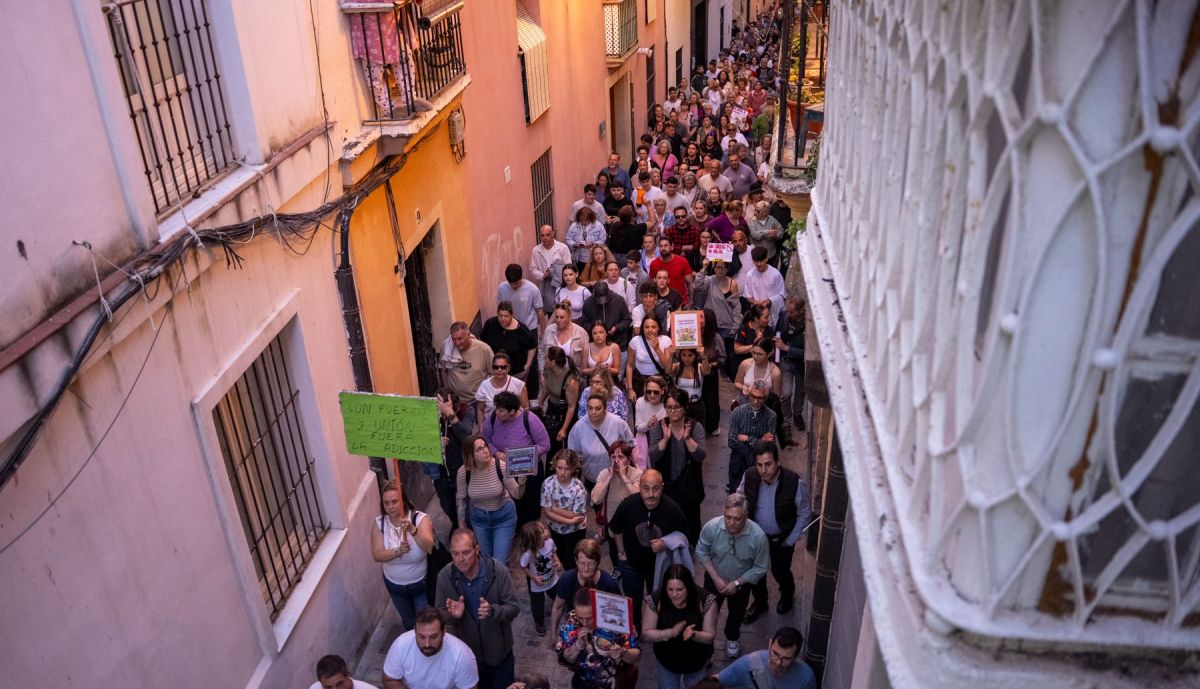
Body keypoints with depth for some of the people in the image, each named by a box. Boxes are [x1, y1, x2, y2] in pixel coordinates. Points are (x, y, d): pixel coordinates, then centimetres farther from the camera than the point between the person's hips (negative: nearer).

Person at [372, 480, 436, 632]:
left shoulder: (420, 518, -24)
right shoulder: (379, 523, -13)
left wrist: (412, 530, -54)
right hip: (394, 585, 4)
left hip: (421, 583, -3)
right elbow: (377, 555, -18)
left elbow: (428, 546, -37)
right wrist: (397, 551, -36)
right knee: (408, 622, 26)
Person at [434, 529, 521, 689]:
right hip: (466, 652, 2)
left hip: (499, 651, -2)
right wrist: (452, 615, -30)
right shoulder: (444, 576, -18)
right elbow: (440, 614, -7)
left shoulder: (498, 571, -24)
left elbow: (513, 609, -18)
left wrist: (493, 611, -39)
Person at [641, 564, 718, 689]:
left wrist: (693, 634, -39)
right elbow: (646, 634, -17)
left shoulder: (706, 600, -26)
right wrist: (670, 633, -33)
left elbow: (710, 636, -18)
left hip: (696, 662, 1)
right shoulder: (654, 601, -26)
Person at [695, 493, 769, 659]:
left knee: (736, 614, 27)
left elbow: (760, 568, -19)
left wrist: (737, 583, -21)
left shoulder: (758, 536, -34)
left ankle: (732, 639, 58)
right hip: (714, 580, 0)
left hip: (741, 583, 0)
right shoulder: (712, 526, -32)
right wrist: (716, 578, -19)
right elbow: (701, 552, -14)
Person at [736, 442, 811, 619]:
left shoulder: (795, 483, -30)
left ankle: (787, 596, 53)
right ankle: (759, 603, 47)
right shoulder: (749, 476, -22)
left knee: (780, 572, 19)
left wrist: (790, 540, -10)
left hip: (781, 538, -2)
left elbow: (804, 515, -15)